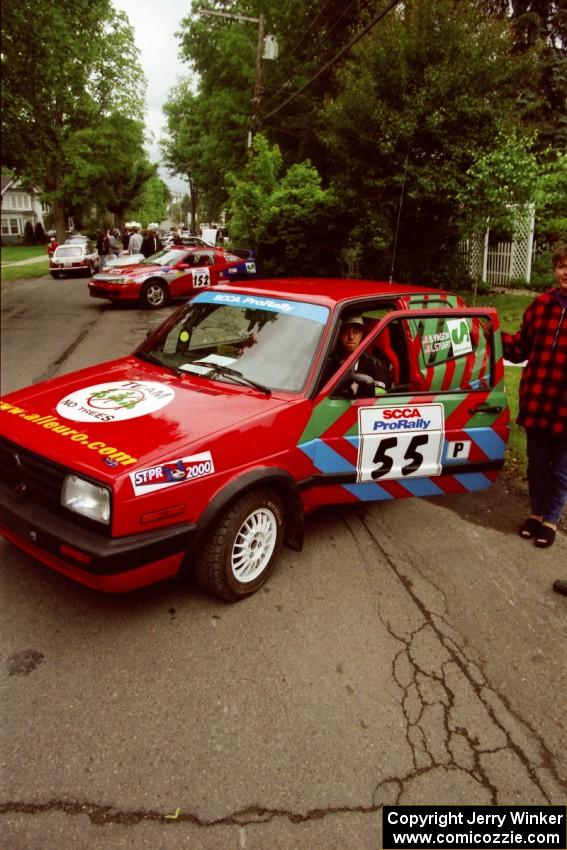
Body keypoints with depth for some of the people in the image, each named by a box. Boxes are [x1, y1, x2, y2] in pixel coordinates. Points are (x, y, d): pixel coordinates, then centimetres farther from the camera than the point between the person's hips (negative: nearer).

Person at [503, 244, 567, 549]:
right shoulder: (541, 304, 3)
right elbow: (521, 349, 9)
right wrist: (499, 337, -7)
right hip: (536, 402, 3)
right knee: (536, 464, 17)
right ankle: (536, 513, 37)